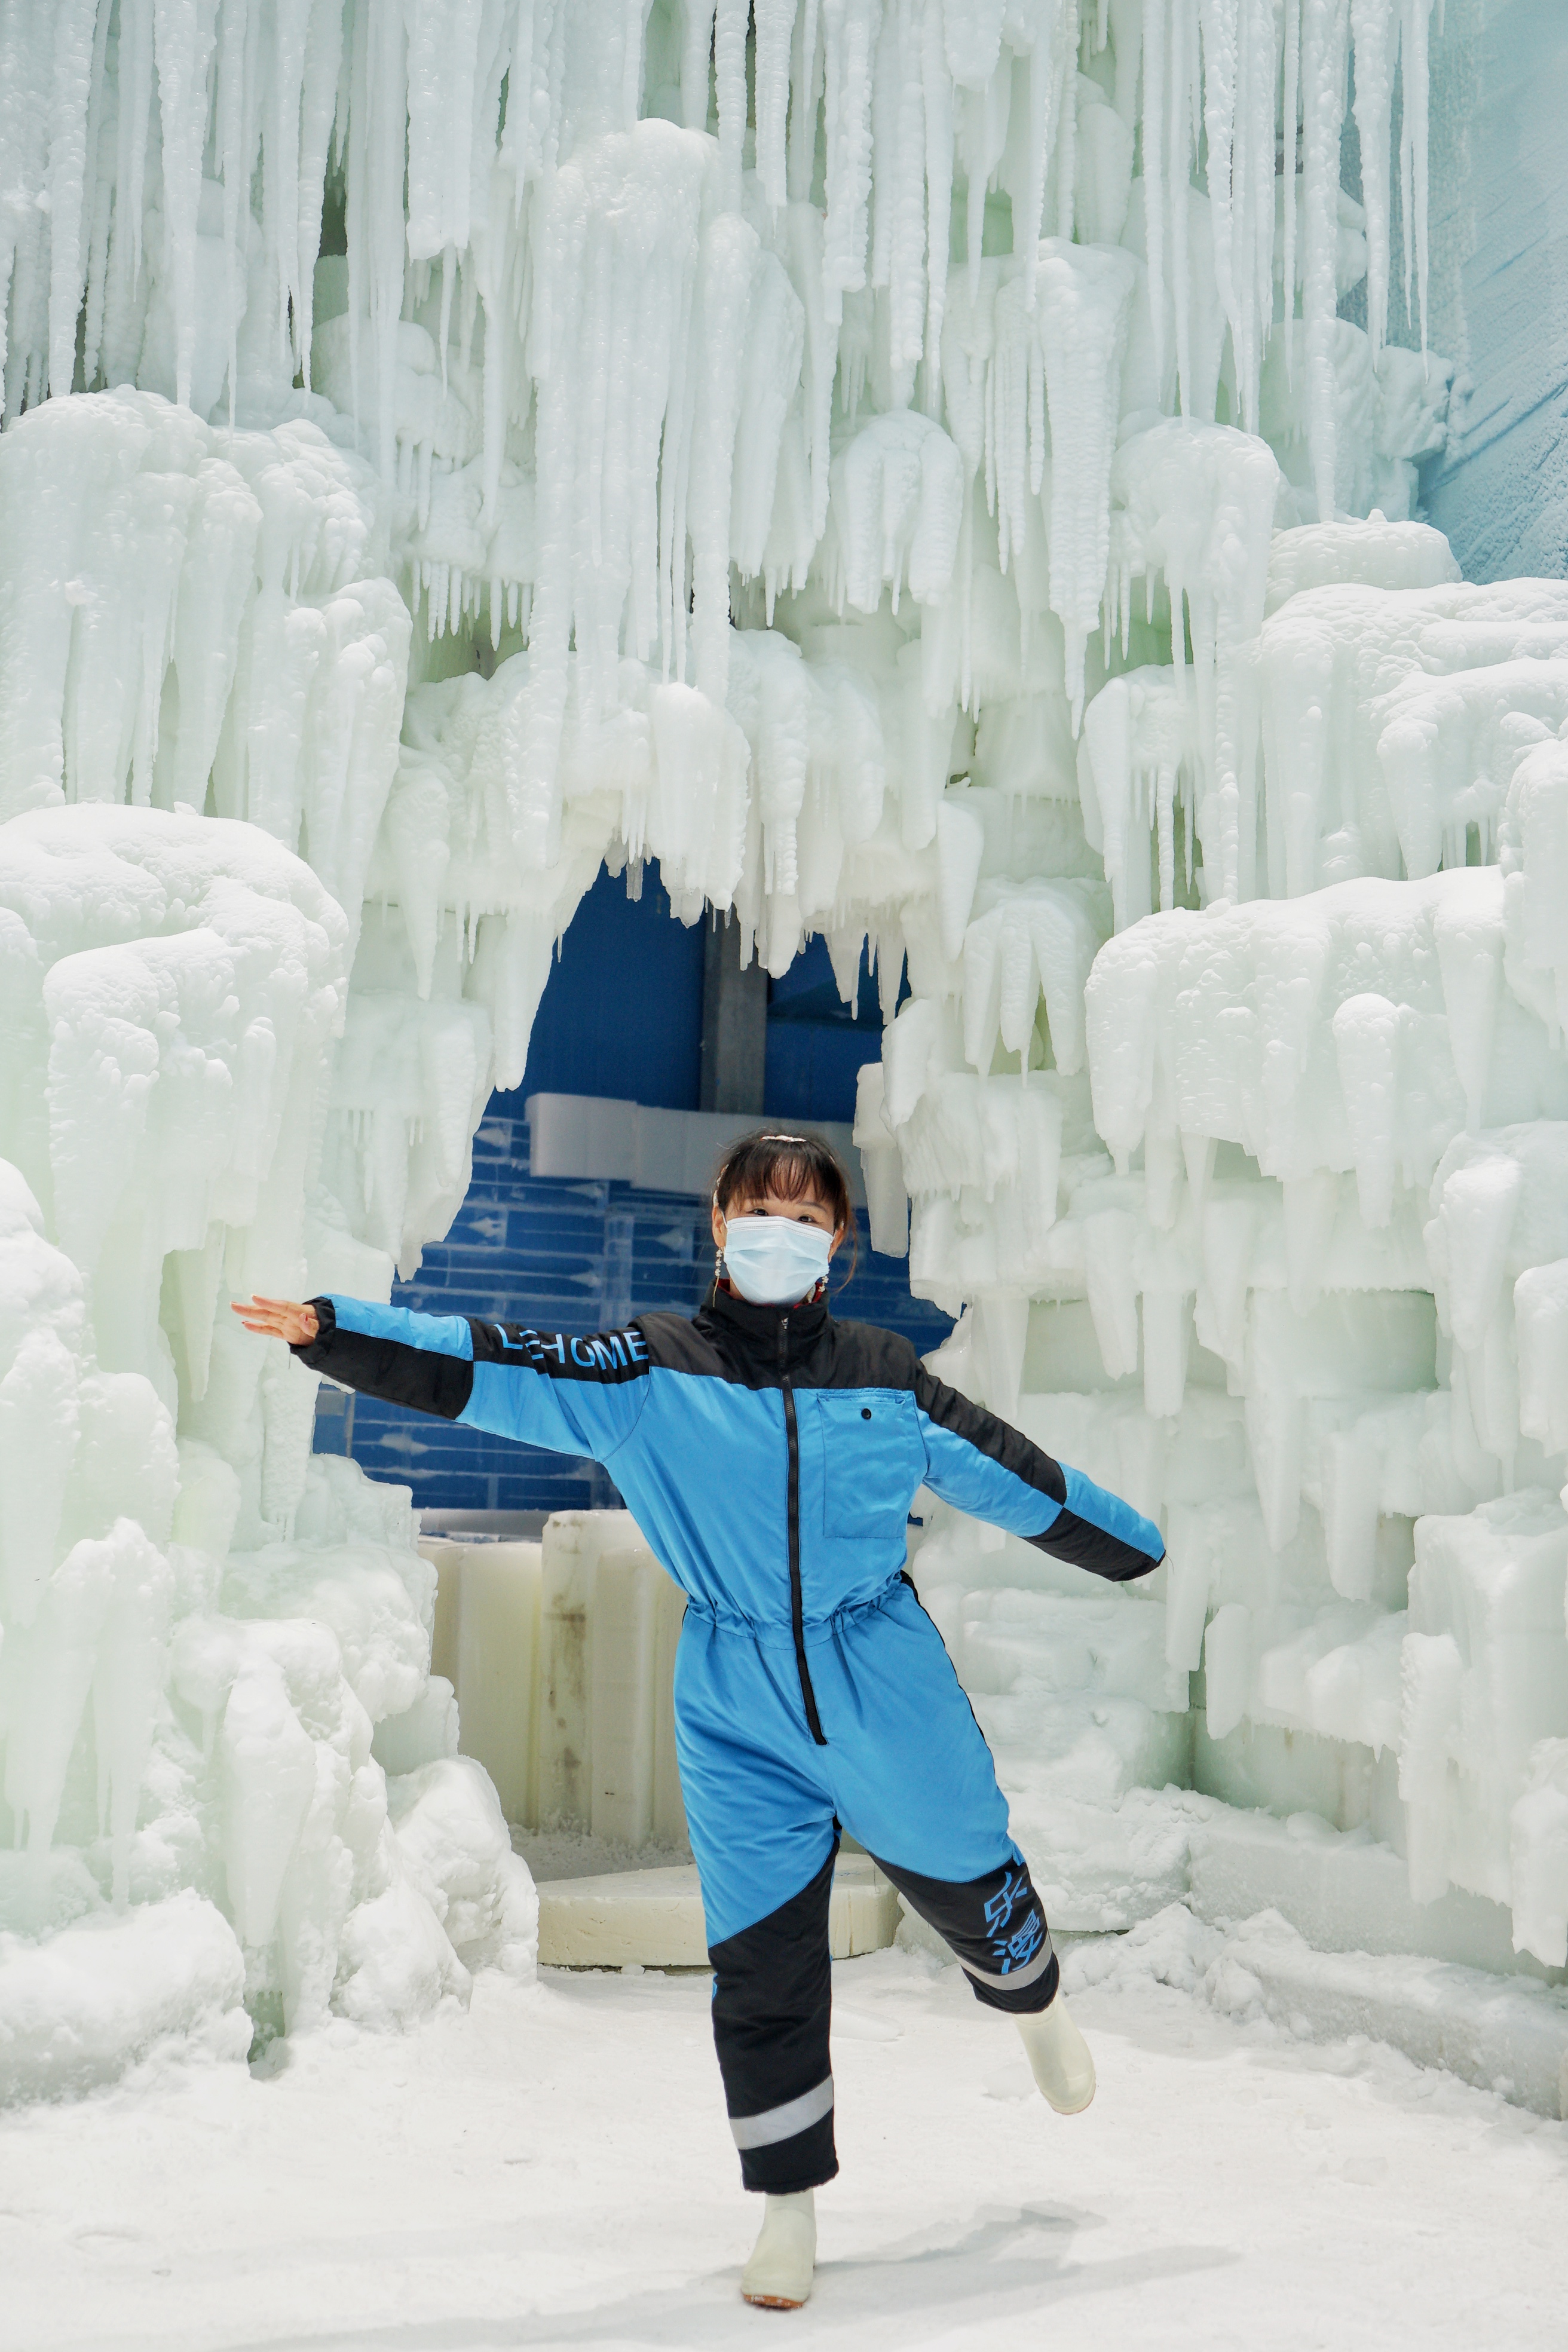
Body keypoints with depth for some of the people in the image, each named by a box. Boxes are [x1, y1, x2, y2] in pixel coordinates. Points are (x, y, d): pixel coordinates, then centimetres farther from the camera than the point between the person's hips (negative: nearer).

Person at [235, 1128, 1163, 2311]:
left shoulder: (885, 1376, 1)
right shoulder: (649, 1369, -4)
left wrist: (1137, 1546, 20)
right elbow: (493, 1371, -13)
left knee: (965, 1882, 15)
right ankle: (791, 2205, 25)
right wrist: (333, 1330, -25)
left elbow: (1007, 1472, 11)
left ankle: (1037, 2002, 53)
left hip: (890, 1691, 1)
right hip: (738, 1716, -1)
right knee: (759, 1960, 2)